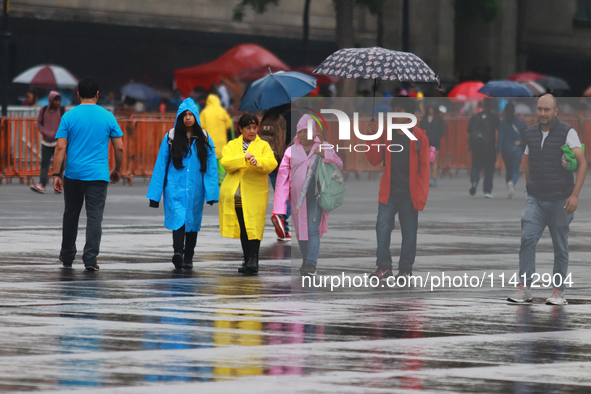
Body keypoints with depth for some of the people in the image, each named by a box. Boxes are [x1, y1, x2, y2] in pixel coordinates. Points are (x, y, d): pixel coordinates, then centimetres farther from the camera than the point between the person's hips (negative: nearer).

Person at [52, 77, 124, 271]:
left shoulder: (69, 117, -1)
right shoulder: (107, 117, 1)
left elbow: (60, 148, -6)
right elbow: (119, 148, 3)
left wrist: (56, 175, -3)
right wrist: (117, 170, 17)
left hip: (73, 175, 1)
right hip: (98, 175, -1)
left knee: (71, 215, 16)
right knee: (95, 217, -1)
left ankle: (67, 256, 29)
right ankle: (90, 259, -9)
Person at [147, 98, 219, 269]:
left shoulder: (204, 140, 7)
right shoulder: (171, 138, 4)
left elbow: (211, 166, 5)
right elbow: (160, 165, 4)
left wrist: (211, 192, -4)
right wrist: (155, 194, 0)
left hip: (195, 189, 2)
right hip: (175, 187, -2)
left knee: (192, 221, 8)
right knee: (178, 217, -19)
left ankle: (188, 258, 18)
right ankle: (178, 251, -34)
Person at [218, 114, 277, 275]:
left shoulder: (263, 146, 11)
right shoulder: (231, 146, 15)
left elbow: (271, 163, -7)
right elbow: (225, 162, -3)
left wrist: (258, 162, -27)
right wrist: (243, 158, -18)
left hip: (254, 194, -2)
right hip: (233, 194, 2)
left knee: (253, 227, -12)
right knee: (242, 229, 6)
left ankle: (253, 261, -16)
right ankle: (247, 260, 12)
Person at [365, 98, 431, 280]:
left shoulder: (419, 137, -1)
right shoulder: (386, 135, 8)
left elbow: (424, 168, -2)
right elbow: (375, 160, 7)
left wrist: (421, 195, -8)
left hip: (409, 195, -2)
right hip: (388, 193, 2)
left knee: (409, 233, 3)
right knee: (382, 229, -6)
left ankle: (405, 269, 12)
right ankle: (384, 267, 2)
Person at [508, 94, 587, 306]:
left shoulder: (567, 132, -6)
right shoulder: (530, 133, 9)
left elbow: (582, 163, -10)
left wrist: (575, 195, -18)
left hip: (560, 200, -4)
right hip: (535, 200, 4)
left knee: (560, 246, 4)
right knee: (527, 239, -12)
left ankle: (559, 292, 12)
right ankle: (525, 289, -12)